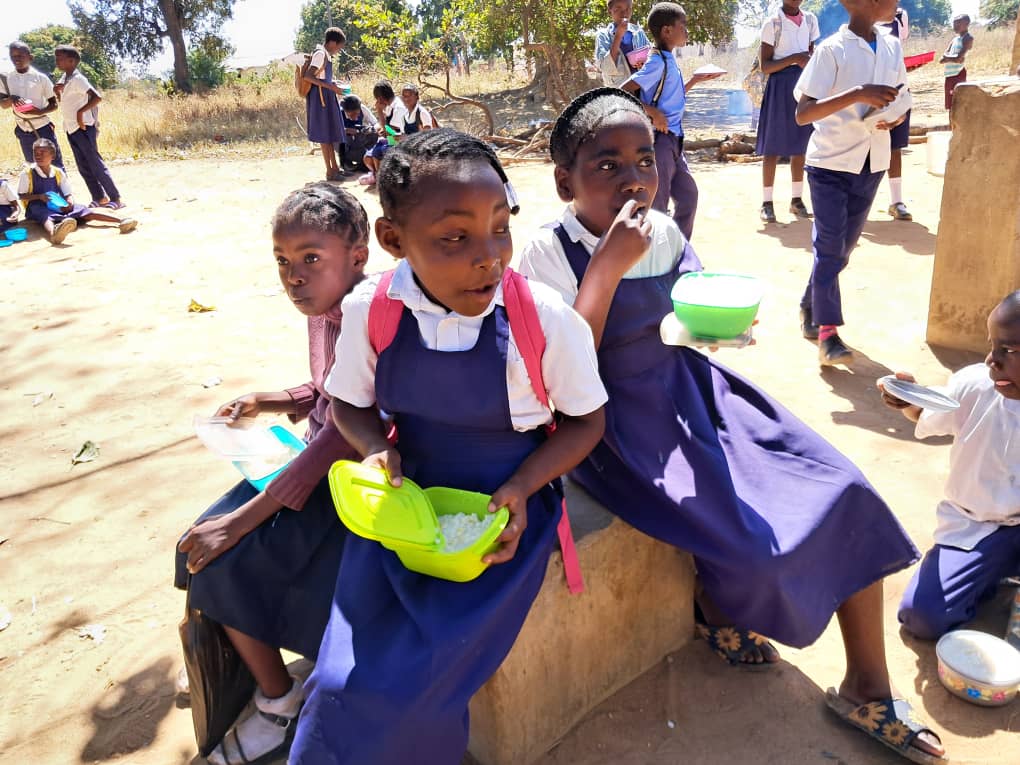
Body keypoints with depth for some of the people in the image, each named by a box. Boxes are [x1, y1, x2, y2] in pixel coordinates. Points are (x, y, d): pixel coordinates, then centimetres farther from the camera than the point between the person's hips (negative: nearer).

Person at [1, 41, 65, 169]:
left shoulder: (41, 77, -6)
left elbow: (54, 104, -2)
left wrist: (40, 111, -21)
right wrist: (11, 99, -17)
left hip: (43, 127, -4)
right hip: (23, 130, 4)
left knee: (56, 165, 0)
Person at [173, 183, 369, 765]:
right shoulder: (322, 309, 3)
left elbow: (340, 436, -29)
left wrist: (242, 519, -27)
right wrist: (267, 402, 2)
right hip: (314, 458, 9)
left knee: (232, 558, -15)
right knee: (207, 554, 2)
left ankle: (283, 701, 13)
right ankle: (276, 699, 20)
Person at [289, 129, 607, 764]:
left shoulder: (545, 317, -18)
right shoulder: (370, 309, -11)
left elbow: (586, 419, -3)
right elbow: (351, 402, 7)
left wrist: (521, 486, -17)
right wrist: (376, 449, -15)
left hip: (505, 509, -2)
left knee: (414, 685, -13)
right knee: (346, 681, -7)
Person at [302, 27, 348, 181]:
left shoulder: (325, 54, 15)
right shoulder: (320, 54, -13)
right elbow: (308, 76, -22)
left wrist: (333, 84, 10)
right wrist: (330, 86, -23)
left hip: (326, 97, 10)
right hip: (320, 97, -10)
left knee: (330, 132, 13)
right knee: (324, 134, -5)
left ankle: (335, 167, 19)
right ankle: (330, 171, -2)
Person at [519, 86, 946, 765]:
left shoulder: (664, 232, 2)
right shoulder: (548, 255, -15)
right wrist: (608, 266, -27)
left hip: (686, 390, 6)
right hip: (620, 421, -6)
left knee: (846, 493, -4)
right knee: (749, 541, -20)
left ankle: (867, 688, 14)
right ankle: (715, 610, 21)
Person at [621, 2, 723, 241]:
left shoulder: (668, 61, 13)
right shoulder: (658, 62, -14)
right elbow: (622, 93, -23)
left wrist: (694, 80, 19)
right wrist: (653, 112, -25)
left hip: (672, 141, 10)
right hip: (658, 141, -10)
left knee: (688, 195, 15)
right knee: (657, 205, -4)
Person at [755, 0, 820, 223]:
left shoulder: (810, 20, 11)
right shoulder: (772, 23, -4)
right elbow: (765, 66, -8)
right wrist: (793, 58, -19)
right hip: (780, 85, -5)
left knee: (800, 145, 7)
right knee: (773, 147, -4)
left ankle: (797, 200, 14)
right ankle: (767, 203, 1)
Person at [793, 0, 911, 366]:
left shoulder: (892, 47, 6)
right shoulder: (832, 51, -13)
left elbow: (901, 96, 18)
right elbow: (802, 114, -19)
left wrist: (898, 115, -5)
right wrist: (858, 93, -29)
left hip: (872, 164, 6)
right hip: (831, 163, -6)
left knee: (843, 248, 13)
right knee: (829, 248, -7)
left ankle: (810, 308, 30)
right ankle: (827, 334, -5)